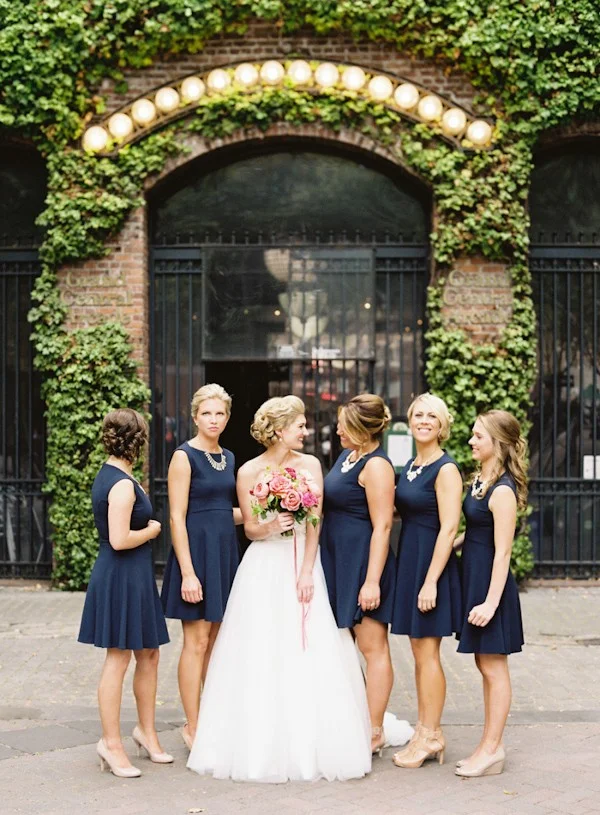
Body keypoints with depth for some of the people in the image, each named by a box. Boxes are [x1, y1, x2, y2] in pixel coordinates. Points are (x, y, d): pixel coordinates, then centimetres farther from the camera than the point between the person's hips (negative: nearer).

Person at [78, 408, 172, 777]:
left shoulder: (110, 475, 10)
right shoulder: (122, 484, -20)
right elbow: (120, 539, -25)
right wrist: (152, 529, -10)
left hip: (135, 577, 10)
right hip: (122, 577, -10)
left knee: (149, 655, 16)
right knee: (119, 660, -1)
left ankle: (147, 730, 27)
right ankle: (112, 743, 8)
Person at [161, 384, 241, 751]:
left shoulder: (228, 457, 12)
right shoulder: (185, 456, -9)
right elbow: (177, 518, -14)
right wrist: (187, 572, -19)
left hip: (226, 550, 7)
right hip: (196, 549, -7)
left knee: (217, 640, 12)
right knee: (197, 641, -3)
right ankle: (193, 728, 6)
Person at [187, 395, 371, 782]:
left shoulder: (310, 465, 3)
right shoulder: (249, 472, -2)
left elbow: (315, 524, -1)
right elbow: (251, 530, 3)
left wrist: (307, 572, -9)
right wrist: (270, 527, -19)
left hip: (304, 565, 2)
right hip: (264, 568, -2)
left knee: (310, 655, 0)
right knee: (262, 656, -1)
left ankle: (309, 746, 10)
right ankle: (264, 746, 9)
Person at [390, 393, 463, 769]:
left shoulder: (446, 469, -13)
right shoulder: (410, 466, 12)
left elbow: (449, 528, -18)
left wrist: (431, 581, -21)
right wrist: (406, 570, 10)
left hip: (431, 562, -8)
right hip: (409, 560, 8)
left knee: (427, 653, -1)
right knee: (420, 651, 13)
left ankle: (430, 736, 9)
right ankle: (428, 732, 22)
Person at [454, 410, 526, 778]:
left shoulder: (503, 491, -18)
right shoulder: (480, 479, 9)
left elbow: (502, 551, -20)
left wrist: (491, 601, -21)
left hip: (490, 582, -9)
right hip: (474, 578, 9)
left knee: (493, 667, 1)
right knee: (485, 665, 14)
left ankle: (492, 750, 10)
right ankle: (491, 745, 23)